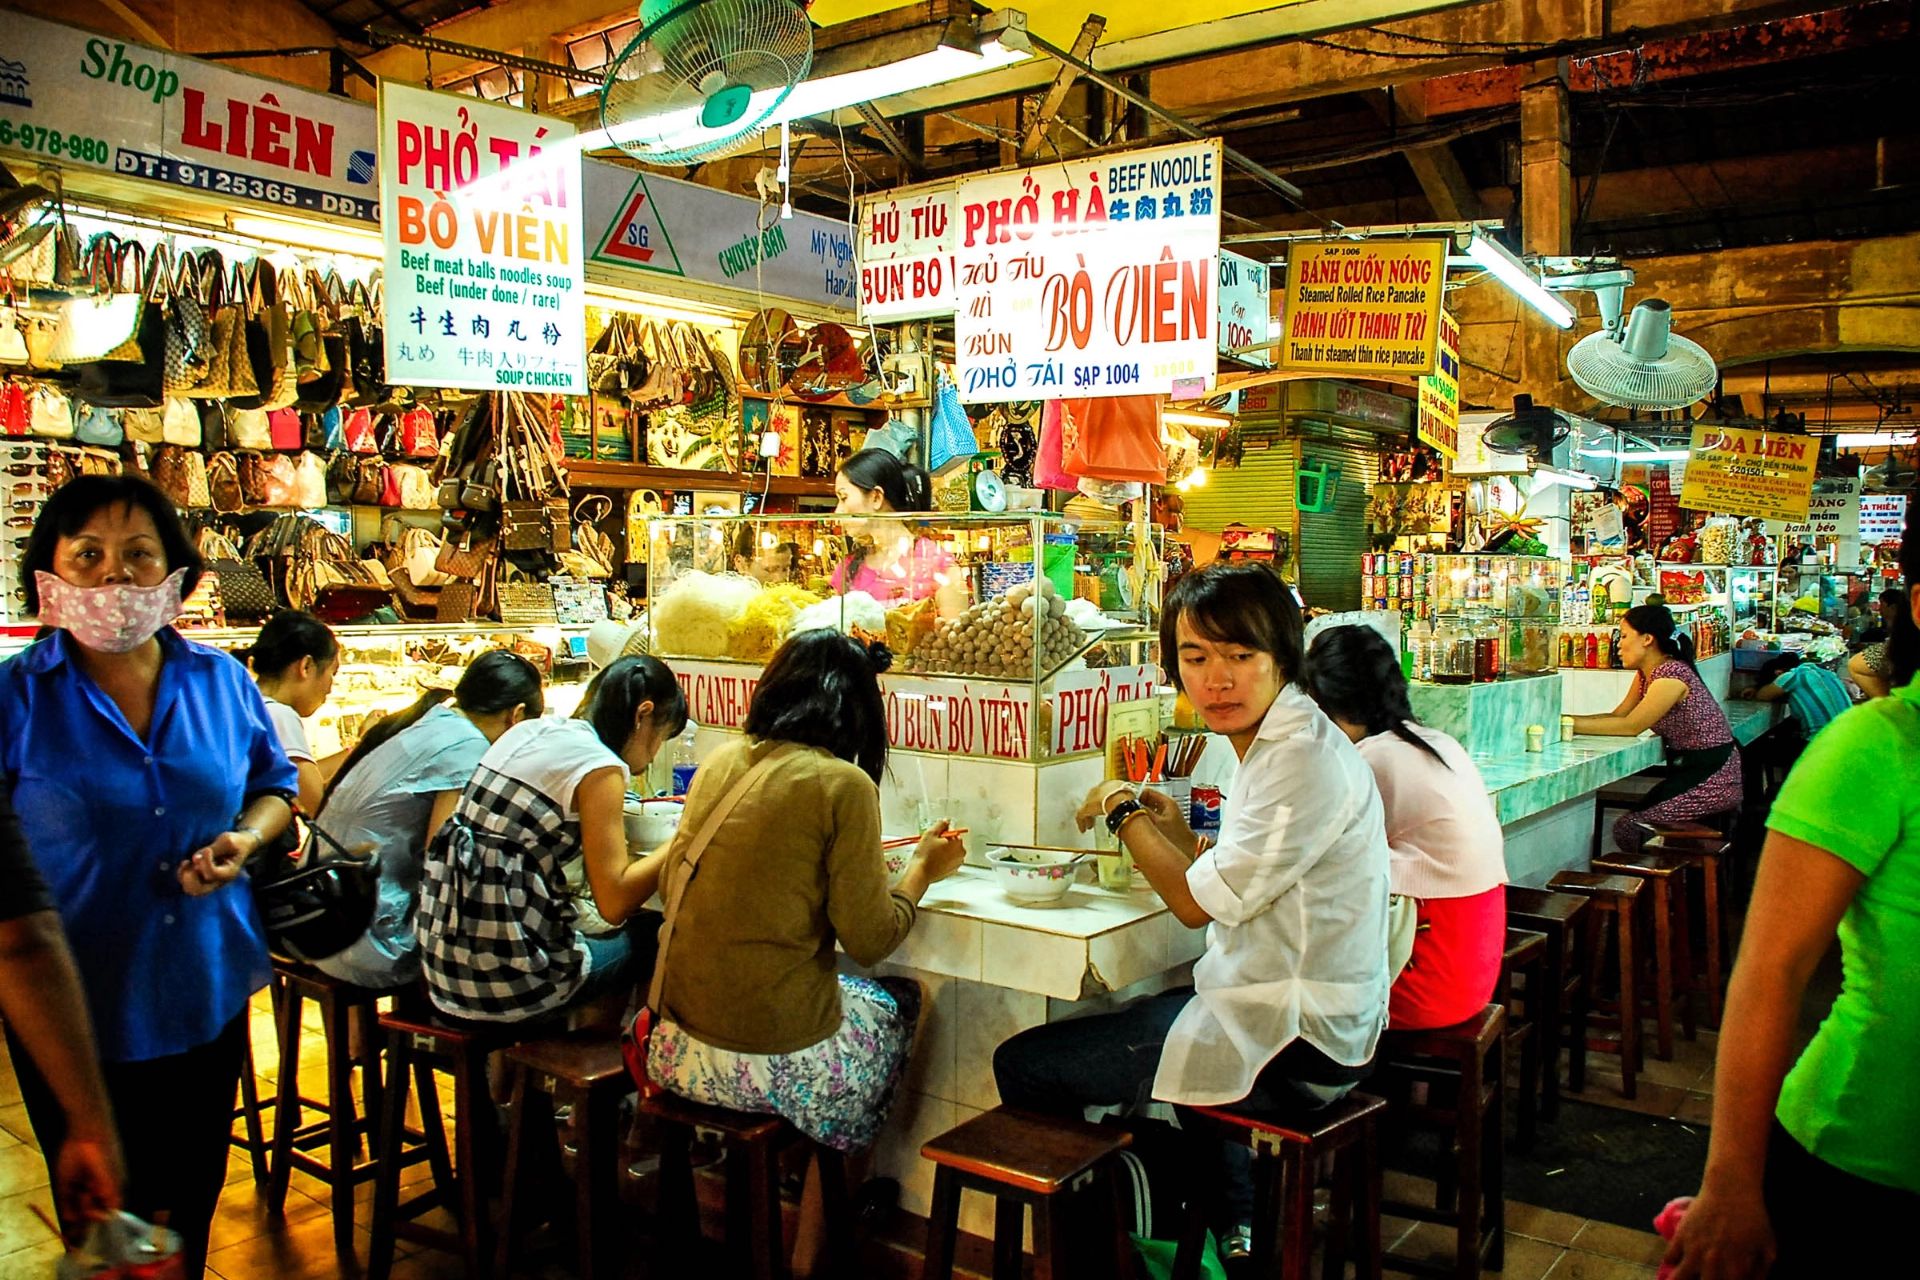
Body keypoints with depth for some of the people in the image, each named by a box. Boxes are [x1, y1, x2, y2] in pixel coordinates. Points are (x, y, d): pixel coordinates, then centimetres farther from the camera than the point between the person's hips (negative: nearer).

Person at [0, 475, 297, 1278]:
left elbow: (275, 784, 12)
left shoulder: (221, 682, 0)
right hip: (77, 1009, -3)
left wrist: (245, 838, -9)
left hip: (209, 993, 3)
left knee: (190, 1211, 21)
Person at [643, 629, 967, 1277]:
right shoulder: (843, 785, -13)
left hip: (677, 1047, 6)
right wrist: (922, 870, 8)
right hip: (776, 1056, -6)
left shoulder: (720, 763, 4)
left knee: (856, 996, 28)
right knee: (902, 1001, 22)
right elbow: (870, 940, -10)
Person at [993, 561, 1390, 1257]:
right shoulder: (1276, 743, 9)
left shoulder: (1306, 762, -23)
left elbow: (1197, 903, -17)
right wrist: (1174, 833, 6)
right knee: (1139, 1018, 37)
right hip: (1292, 1014, 11)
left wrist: (1123, 812, -5)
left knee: (1022, 1066, -7)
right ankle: (1234, 1221, 38)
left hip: (1293, 1042, -10)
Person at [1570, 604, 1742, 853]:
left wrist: (1572, 724, -20)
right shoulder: (1647, 673, 10)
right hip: (1689, 773, 9)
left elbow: (1631, 726, -22)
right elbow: (1618, 716, 4)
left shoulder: (1671, 675, -21)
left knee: (1628, 828, -14)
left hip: (1712, 780, -9)